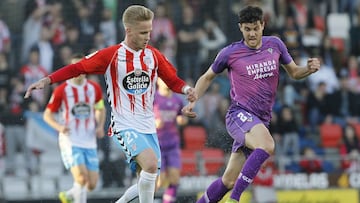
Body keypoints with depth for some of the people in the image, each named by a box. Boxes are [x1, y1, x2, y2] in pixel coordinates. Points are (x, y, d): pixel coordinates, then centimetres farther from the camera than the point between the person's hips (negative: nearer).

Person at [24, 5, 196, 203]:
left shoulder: (153, 55, 5)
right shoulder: (111, 55, -7)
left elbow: (173, 80, 14)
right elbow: (77, 68, -5)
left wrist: (187, 89, -8)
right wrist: (46, 80, -14)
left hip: (148, 127, 6)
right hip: (124, 126, -6)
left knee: (147, 184, 4)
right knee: (151, 163, -29)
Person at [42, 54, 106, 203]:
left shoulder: (94, 88, 5)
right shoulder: (62, 90, -6)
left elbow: (101, 109, 22)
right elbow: (47, 115, 0)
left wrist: (100, 127, 3)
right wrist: (59, 127, -19)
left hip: (89, 142, 5)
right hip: (70, 141, -4)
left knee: (92, 184, 3)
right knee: (81, 178, -22)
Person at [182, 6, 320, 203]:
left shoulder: (275, 44, 7)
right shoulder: (230, 53, -2)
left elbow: (294, 72, 18)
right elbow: (207, 77, 13)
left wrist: (310, 68, -4)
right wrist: (192, 101, 0)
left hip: (261, 120, 5)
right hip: (239, 114, -5)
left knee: (229, 181, 3)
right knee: (267, 146, -35)